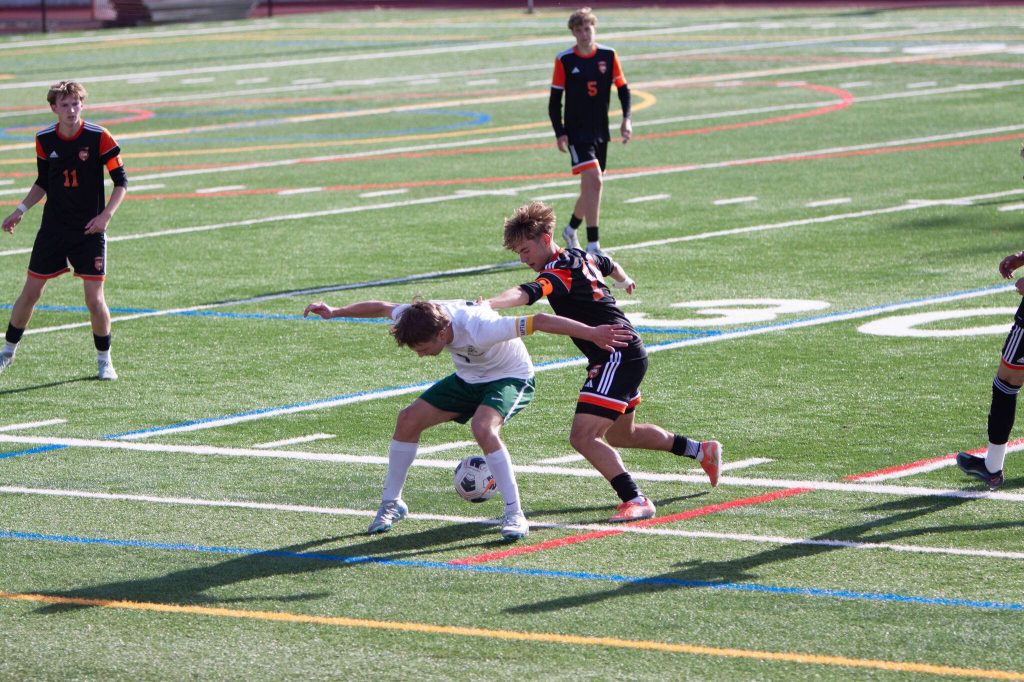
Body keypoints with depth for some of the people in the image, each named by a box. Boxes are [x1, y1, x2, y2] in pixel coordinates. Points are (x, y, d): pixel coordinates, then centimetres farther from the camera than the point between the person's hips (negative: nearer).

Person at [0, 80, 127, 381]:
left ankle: (104, 359, 12)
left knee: (95, 298, -7)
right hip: (53, 228, 3)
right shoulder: (44, 139, 0)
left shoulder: (99, 137, -11)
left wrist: (106, 214, -18)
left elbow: (121, 180, -6)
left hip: (89, 230, -3)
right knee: (31, 291, 6)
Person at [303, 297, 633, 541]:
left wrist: (593, 333, -43)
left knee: (483, 427, -36)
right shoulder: (424, 315, -21)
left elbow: (538, 321, -41)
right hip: (469, 378, 7)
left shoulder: (479, 329, -41)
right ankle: (391, 504, 14)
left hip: (512, 378, -7)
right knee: (408, 420, -3)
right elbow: (384, 308, 0)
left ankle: (515, 515, -27)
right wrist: (336, 312, 2)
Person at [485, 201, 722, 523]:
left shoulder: (559, 272, -20)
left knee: (583, 436, -20)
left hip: (617, 356, -11)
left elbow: (526, 293, -41)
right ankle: (702, 451, 44)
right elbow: (610, 265, 32)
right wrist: (624, 281, 56)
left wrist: (487, 304, -58)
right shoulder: (581, 257, 9)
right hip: (629, 355, 11)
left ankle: (635, 501, -20)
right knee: (620, 435, 28)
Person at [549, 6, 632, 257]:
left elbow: (623, 89, 9)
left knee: (591, 186, 12)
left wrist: (626, 119, -4)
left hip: (601, 132, 4)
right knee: (593, 181, -19)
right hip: (576, 131, -4)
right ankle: (593, 245, -18)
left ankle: (571, 230, 38)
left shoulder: (608, 56, 1)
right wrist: (560, 133, -10)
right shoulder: (564, 60, -7)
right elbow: (554, 100, -2)